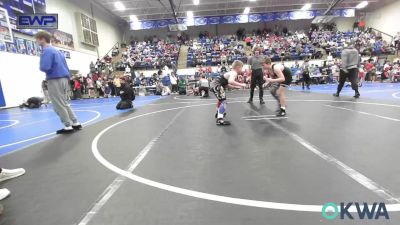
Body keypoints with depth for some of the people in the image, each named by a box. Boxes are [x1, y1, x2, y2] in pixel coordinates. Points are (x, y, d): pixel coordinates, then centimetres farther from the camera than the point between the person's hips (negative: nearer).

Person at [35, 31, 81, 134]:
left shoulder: (47, 51, -10)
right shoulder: (57, 51, 19)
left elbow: (45, 67, -21)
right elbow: (66, 67, 19)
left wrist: (40, 68, 2)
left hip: (55, 80, -9)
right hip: (64, 79, 9)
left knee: (59, 106, -1)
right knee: (64, 104, 15)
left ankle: (68, 126, 3)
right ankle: (76, 123, 15)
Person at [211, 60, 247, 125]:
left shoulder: (231, 72, 16)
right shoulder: (234, 73, -13)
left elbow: (226, 84, 16)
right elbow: (230, 81, -36)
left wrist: (236, 87, 17)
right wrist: (241, 85, -27)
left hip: (214, 84, 11)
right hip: (216, 85, -11)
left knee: (221, 99, 30)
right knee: (223, 101, -15)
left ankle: (219, 113, 50)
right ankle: (220, 119, -20)